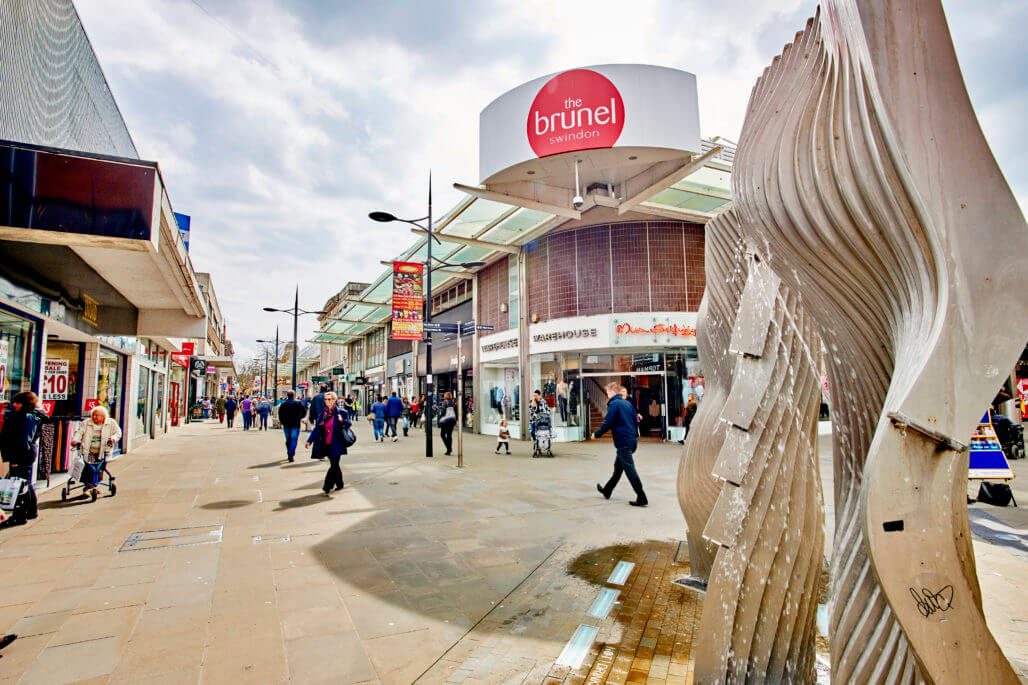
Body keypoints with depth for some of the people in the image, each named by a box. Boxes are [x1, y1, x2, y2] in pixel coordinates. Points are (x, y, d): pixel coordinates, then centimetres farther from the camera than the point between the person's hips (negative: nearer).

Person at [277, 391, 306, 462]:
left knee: (288, 440, 15)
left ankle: (289, 454, 24)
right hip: (296, 425, -3)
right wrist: (299, 418, 14)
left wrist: (282, 422, 11)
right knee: (294, 440, -3)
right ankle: (291, 455, -15)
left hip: (286, 425, 3)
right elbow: (304, 413, -3)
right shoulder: (299, 403, -2)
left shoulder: (283, 404, 3)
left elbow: (280, 415, 0)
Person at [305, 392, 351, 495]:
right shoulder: (324, 413, 9)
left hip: (336, 444, -6)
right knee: (334, 465, 16)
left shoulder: (341, 412, -6)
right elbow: (317, 428, 7)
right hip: (327, 444, 6)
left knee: (334, 466, -7)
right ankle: (339, 484, 30)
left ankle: (327, 487, -4)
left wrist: (342, 421, -24)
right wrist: (310, 440, -2)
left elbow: (348, 424, -2)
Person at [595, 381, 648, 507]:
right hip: (632, 440, 9)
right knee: (618, 467, 19)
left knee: (629, 470, -5)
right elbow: (636, 420, 17)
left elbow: (607, 424, -16)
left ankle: (641, 498, -5)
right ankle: (607, 491, 33)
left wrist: (596, 434, -2)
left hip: (623, 442, -9)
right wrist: (635, 435, 28)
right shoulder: (628, 403, 13)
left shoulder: (614, 404, -12)